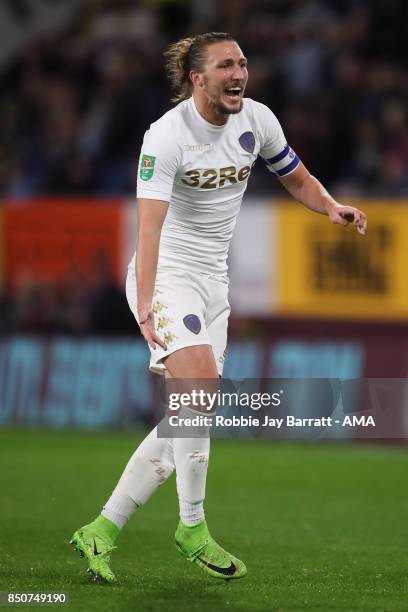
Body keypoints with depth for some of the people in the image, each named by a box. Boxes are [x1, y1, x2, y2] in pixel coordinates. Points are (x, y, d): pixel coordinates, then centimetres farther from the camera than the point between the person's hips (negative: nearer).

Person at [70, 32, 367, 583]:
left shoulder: (256, 119, 0)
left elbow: (297, 178, 16)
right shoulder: (166, 134, -19)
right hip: (166, 277, -7)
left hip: (214, 283, 7)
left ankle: (102, 531, 11)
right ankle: (192, 529, -12)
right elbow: (149, 225, -28)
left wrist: (331, 207, -6)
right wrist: (145, 306, -40)